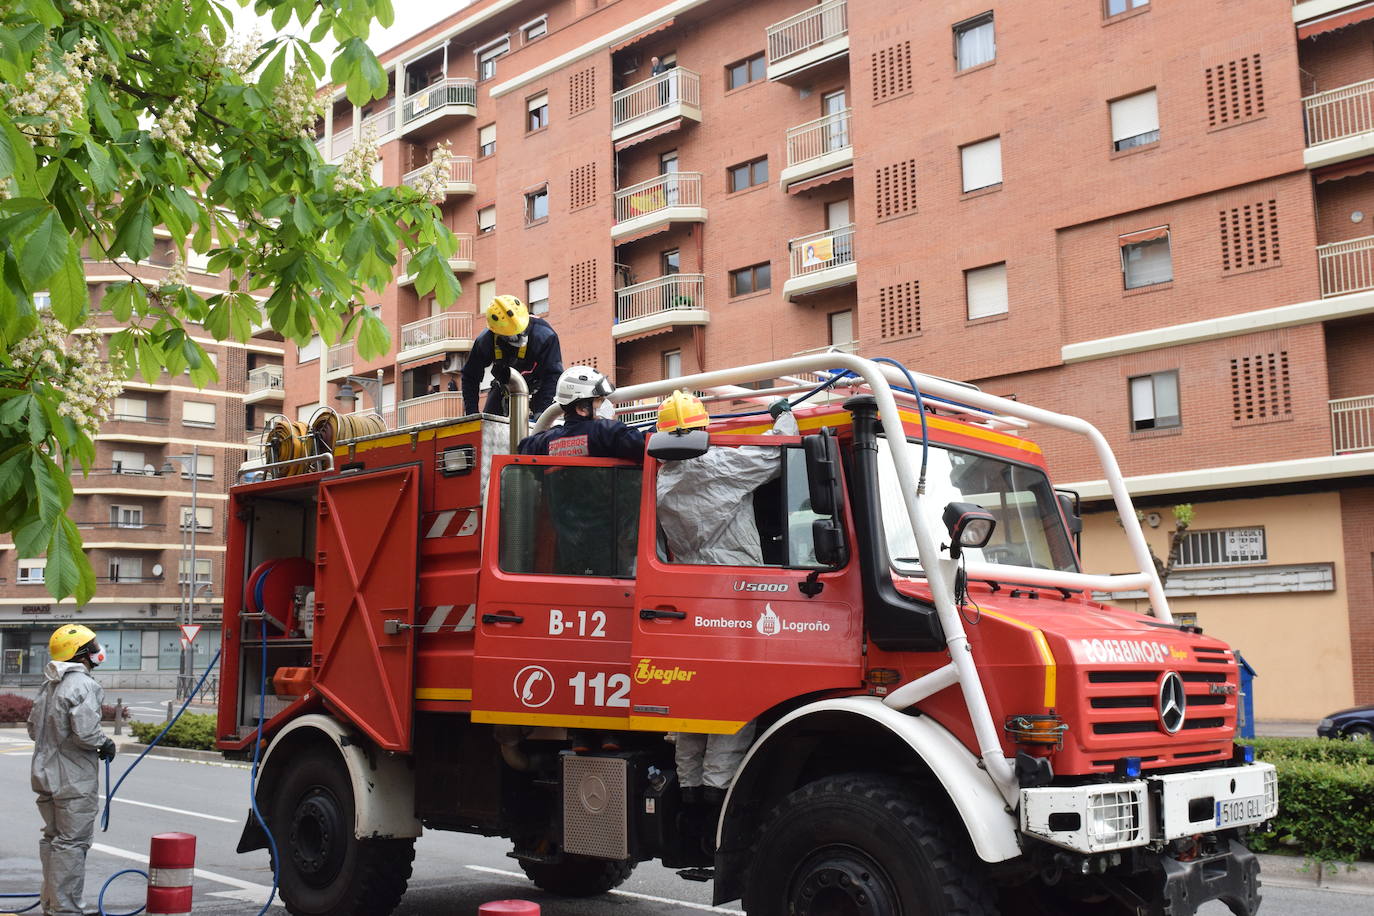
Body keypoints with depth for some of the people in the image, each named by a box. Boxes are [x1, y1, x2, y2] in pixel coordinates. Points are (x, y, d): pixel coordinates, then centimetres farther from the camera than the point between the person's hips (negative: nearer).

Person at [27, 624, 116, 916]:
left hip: (46, 775, 10)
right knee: (72, 843, -4)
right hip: (74, 780, -10)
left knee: (54, 838, 19)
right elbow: (85, 731, -26)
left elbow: (34, 728, 18)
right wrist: (105, 745, -8)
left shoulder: (48, 686, 12)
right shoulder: (82, 685, -18)